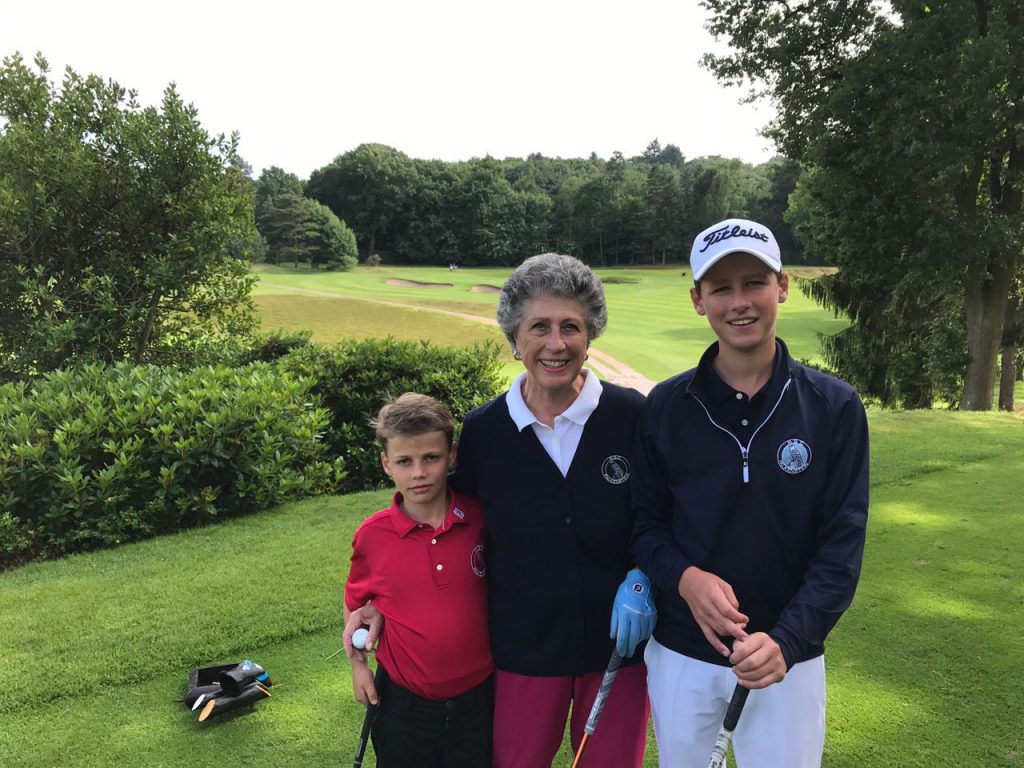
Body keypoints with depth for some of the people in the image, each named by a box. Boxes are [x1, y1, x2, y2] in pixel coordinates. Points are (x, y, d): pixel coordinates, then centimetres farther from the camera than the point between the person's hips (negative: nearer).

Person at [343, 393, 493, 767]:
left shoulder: (481, 519, -13)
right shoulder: (372, 535, -12)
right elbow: (355, 602, 7)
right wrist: (357, 663, 0)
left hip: (476, 696, 0)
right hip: (403, 701, 0)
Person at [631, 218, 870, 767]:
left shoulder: (834, 408, -7)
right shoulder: (665, 407, -4)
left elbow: (842, 544, -9)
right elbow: (645, 521, 0)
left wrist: (787, 640, -22)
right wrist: (684, 577, -20)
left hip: (789, 657, -1)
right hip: (680, 654, 2)